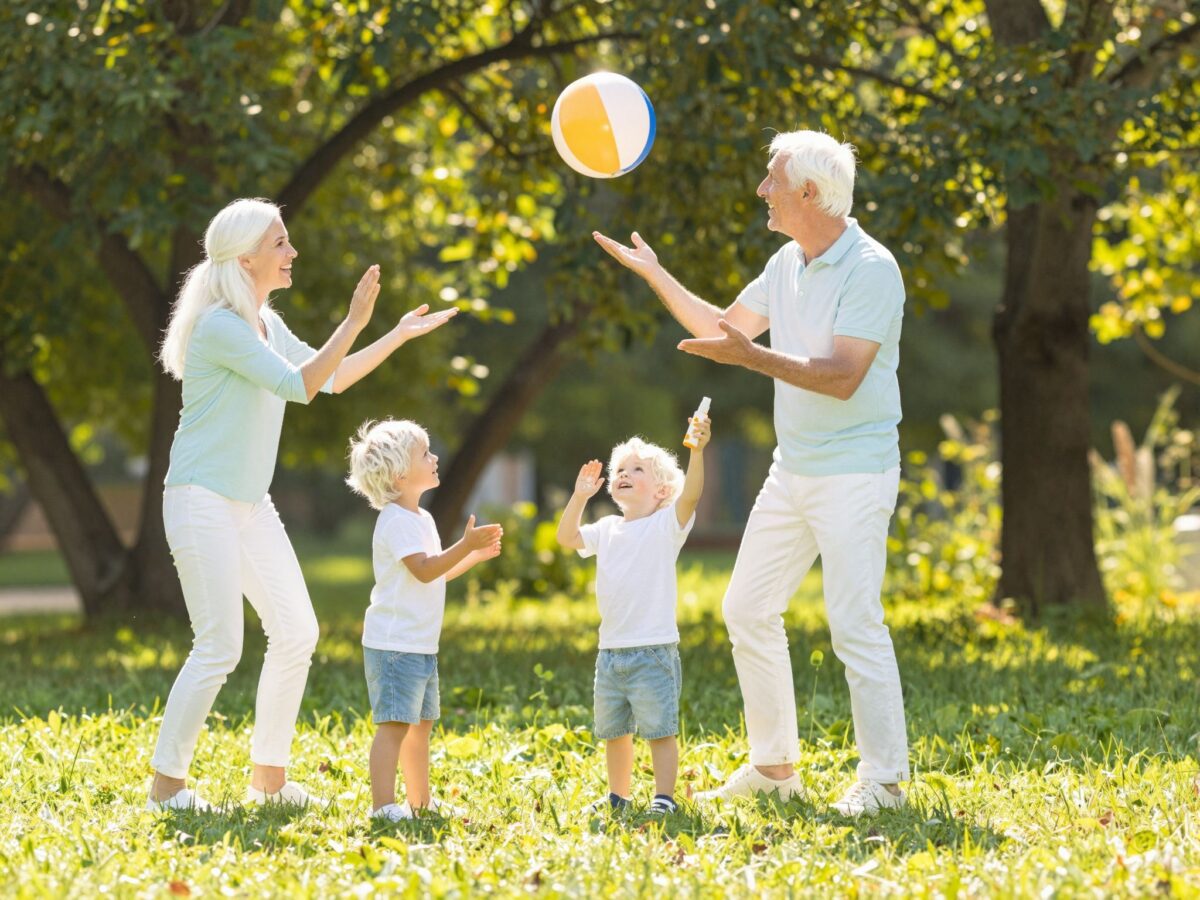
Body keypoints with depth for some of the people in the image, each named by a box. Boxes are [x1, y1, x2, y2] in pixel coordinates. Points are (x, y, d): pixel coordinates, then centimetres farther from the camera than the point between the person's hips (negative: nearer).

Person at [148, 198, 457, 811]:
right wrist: (354, 322, -23)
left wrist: (399, 336, 22)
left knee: (297, 633, 7)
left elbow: (329, 377, 25)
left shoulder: (265, 324, 12)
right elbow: (299, 386, -23)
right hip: (202, 501, -9)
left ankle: (269, 776, 17)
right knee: (220, 646, -11)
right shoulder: (220, 325, -17)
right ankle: (166, 783, 1)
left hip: (251, 504, 9)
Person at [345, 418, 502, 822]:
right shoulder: (396, 521, -15)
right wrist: (465, 545, -28)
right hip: (395, 644, -10)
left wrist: (474, 555, 17)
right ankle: (383, 805, -15)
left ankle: (420, 800, 27)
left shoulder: (421, 519, 17)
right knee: (395, 724, -13)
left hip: (421, 645, 10)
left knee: (421, 723, 17)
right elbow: (424, 570, -25)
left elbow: (435, 574, 24)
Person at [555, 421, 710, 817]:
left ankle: (664, 797, 2)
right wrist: (580, 496, -1)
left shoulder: (666, 524, -5)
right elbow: (567, 538, 11)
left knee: (659, 730, -4)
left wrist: (698, 452, -37)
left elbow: (690, 494, -21)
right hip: (610, 650, 7)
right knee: (613, 731, 15)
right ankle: (618, 796, 27)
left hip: (653, 651, -7)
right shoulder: (608, 530, 13)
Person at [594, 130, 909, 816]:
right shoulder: (788, 262, 11)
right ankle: (775, 765, 19)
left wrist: (752, 357, -29)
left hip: (854, 471, -9)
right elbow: (723, 327, 23)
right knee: (748, 608, 11)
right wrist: (653, 273, 20)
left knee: (855, 622, -12)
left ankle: (885, 779, -5)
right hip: (793, 469, 9)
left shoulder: (871, 269, -16)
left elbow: (841, 376, -24)